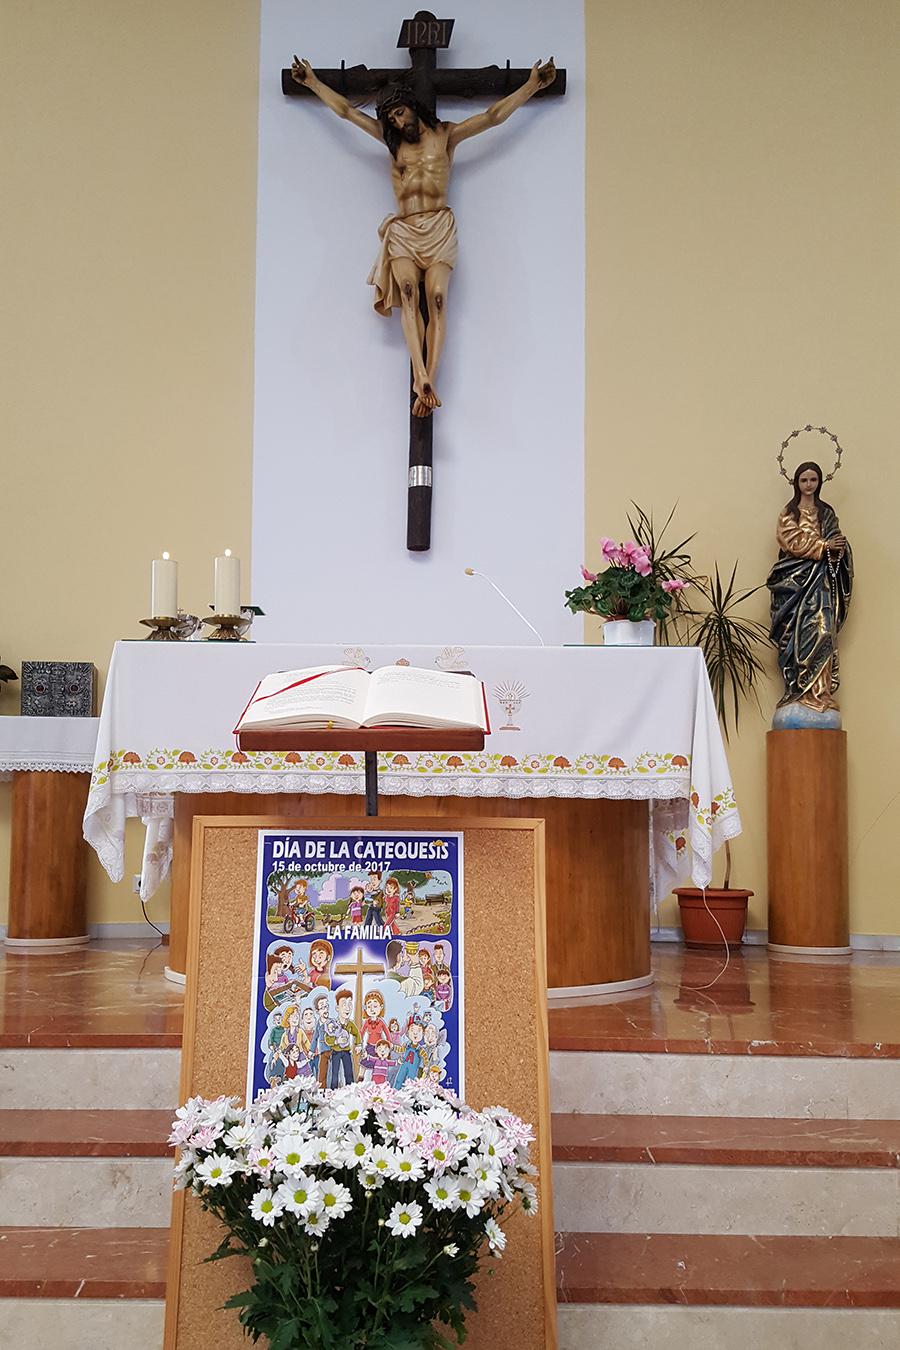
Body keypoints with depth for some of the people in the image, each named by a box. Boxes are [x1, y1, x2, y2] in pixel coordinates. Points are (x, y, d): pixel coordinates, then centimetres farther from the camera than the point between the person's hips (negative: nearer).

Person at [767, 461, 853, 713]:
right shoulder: (789, 513, 9)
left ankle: (819, 692, -9)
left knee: (822, 630, -8)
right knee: (799, 632, -10)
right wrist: (823, 547, -12)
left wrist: (837, 546, -11)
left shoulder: (827, 512, 18)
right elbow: (791, 542, -4)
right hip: (796, 578, -2)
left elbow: (837, 544, 13)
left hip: (821, 579, 2)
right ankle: (801, 691, -10)